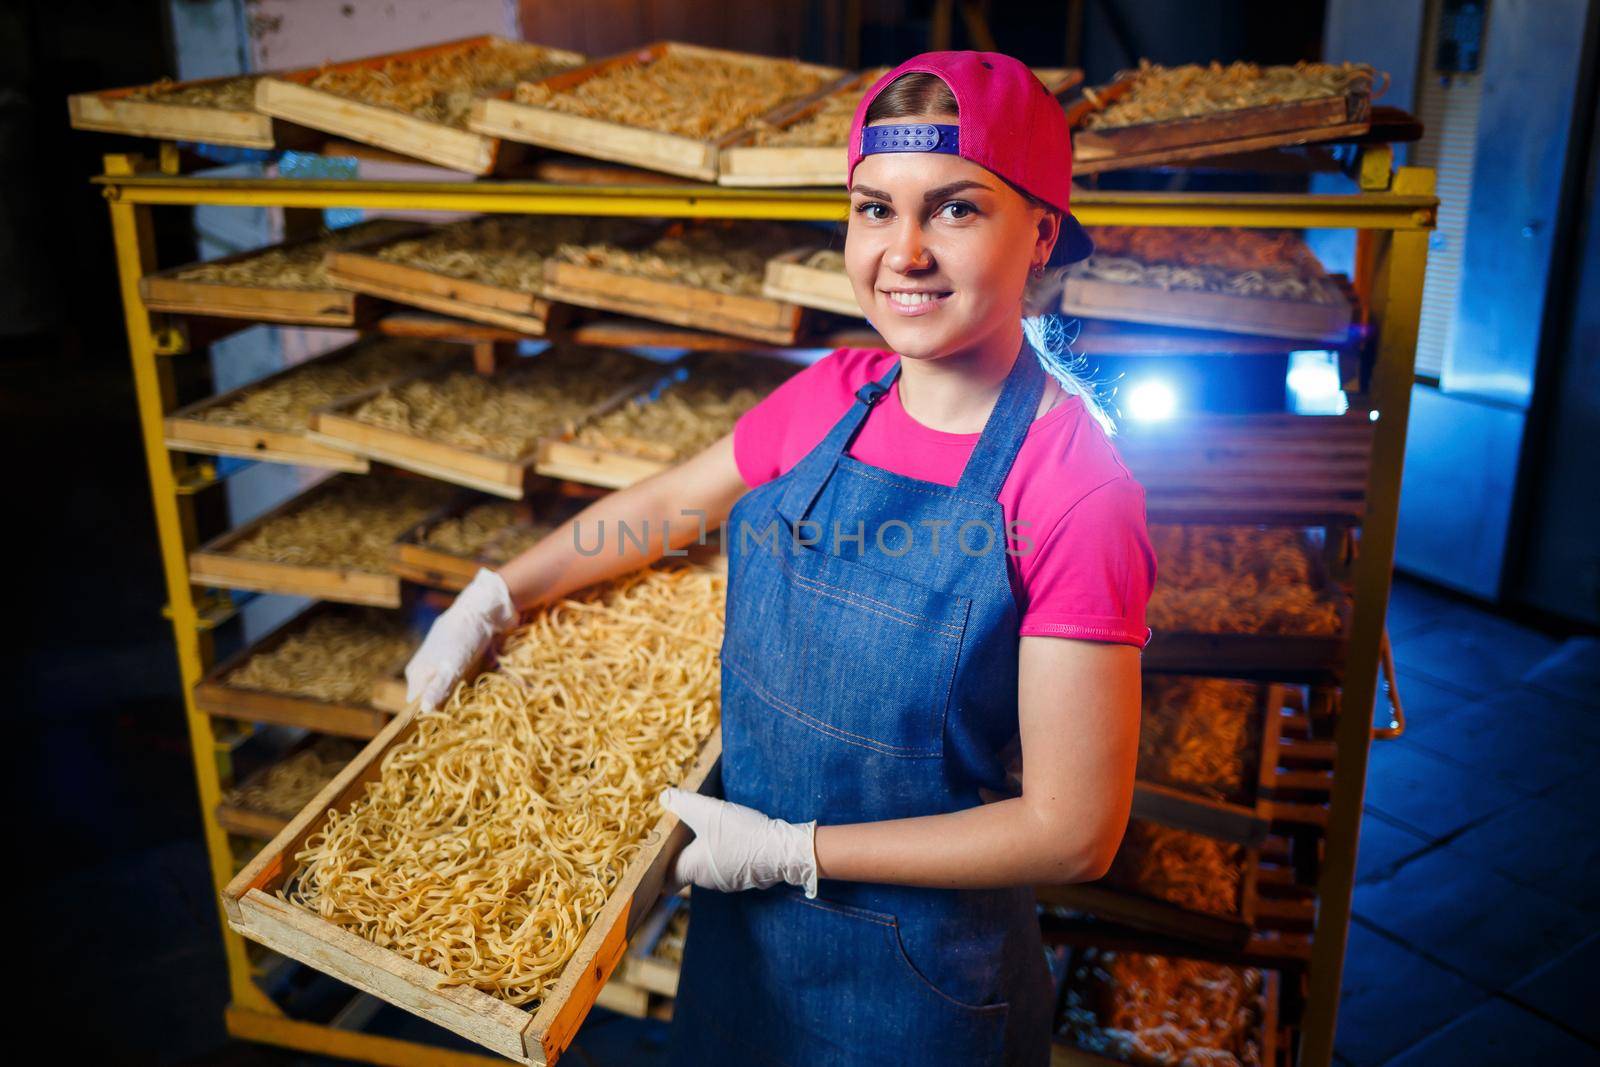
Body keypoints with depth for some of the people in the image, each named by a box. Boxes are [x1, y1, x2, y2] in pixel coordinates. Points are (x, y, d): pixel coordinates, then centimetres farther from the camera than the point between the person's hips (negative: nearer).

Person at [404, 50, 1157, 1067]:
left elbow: (1073, 832, -22)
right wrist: (490, 600, 11)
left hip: (915, 980, -5)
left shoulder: (1072, 488, -25)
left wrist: (788, 851, -18)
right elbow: (670, 502, 11)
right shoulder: (834, 397, -8)